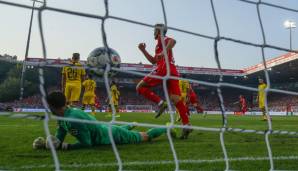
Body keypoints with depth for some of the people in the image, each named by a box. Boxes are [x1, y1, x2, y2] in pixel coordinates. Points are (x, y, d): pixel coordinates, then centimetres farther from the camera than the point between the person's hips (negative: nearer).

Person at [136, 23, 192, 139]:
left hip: (163, 68, -9)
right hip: (172, 70, 9)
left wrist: (164, 52, -27)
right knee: (176, 98, 0)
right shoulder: (162, 43, 34)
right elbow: (154, 61, 35)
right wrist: (143, 50, 30)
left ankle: (160, 103, -17)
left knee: (140, 87, -2)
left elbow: (173, 41, -17)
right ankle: (186, 125, -7)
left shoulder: (162, 38, 8)